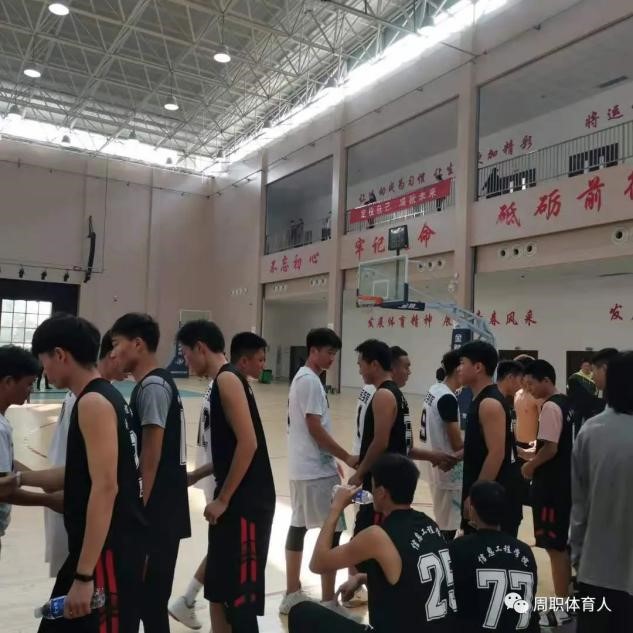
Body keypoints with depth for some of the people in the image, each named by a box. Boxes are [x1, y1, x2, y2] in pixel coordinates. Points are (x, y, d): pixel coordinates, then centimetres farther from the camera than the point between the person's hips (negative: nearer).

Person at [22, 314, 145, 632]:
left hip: (109, 552, -10)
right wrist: (17, 478, 27)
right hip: (102, 548, 10)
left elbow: (105, 488, -25)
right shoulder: (105, 398, 12)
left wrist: (84, 575, -23)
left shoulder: (93, 403, -18)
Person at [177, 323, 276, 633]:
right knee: (218, 587, 18)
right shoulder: (225, 381, 13)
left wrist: (223, 499, -17)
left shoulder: (228, 379, -15)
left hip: (246, 502, -10)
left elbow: (248, 443, -23)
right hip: (235, 499, 10)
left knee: (240, 594, 0)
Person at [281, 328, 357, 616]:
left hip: (303, 467, 10)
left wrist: (333, 461, 20)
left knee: (298, 526, 14)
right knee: (332, 530, -2)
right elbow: (315, 429, -20)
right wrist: (346, 457, -13)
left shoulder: (302, 377, 14)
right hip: (316, 469, -10)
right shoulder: (310, 380, -17)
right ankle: (328, 603, 6)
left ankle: (292, 595, 24)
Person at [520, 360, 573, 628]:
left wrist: (530, 465, -8)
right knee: (562, 544, 19)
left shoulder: (550, 406, -18)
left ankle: (562, 608, 8)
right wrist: (532, 453, 13)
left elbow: (550, 448, -24)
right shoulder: (566, 403, 11)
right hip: (564, 481, 10)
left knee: (555, 547, -1)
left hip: (551, 485, -10)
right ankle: (568, 598, 30)